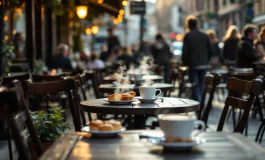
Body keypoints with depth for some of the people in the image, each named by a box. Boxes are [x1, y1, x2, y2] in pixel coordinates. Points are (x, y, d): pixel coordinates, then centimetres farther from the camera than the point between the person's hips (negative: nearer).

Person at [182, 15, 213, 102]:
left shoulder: (188, 35, -7)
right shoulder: (205, 36, 7)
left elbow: (185, 52, -10)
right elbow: (211, 51, 6)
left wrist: (185, 63, 5)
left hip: (193, 65, -4)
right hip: (204, 65, 4)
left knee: (195, 87, 0)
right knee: (201, 86, 13)